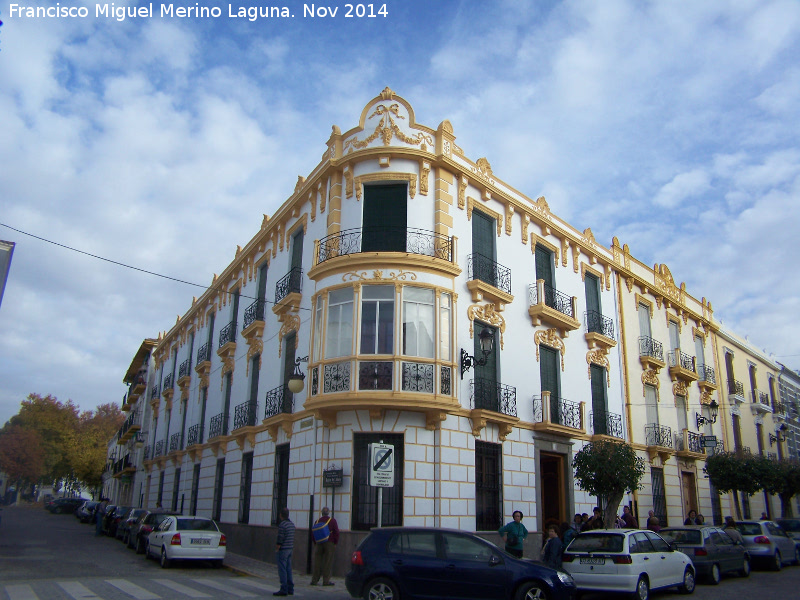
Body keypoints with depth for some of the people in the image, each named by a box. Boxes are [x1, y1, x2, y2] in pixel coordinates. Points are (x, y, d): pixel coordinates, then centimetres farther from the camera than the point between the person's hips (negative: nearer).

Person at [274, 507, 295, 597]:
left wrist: (277, 549, -10)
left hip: (283, 549, -9)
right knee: (288, 570, 12)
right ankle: (290, 589, 15)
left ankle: (284, 590, -2)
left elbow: (280, 539, -18)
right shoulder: (292, 524, 10)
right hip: (290, 549, 9)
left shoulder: (282, 525, -16)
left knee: (282, 570, -3)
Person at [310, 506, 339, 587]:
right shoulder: (332, 520, -2)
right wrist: (335, 543, 0)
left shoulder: (318, 521, 6)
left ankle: (314, 580, 9)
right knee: (328, 562, 0)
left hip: (319, 544, 3)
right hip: (329, 544, -3)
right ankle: (326, 581, 0)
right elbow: (336, 533, -5)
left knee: (317, 561, 7)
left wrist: (315, 543, 18)